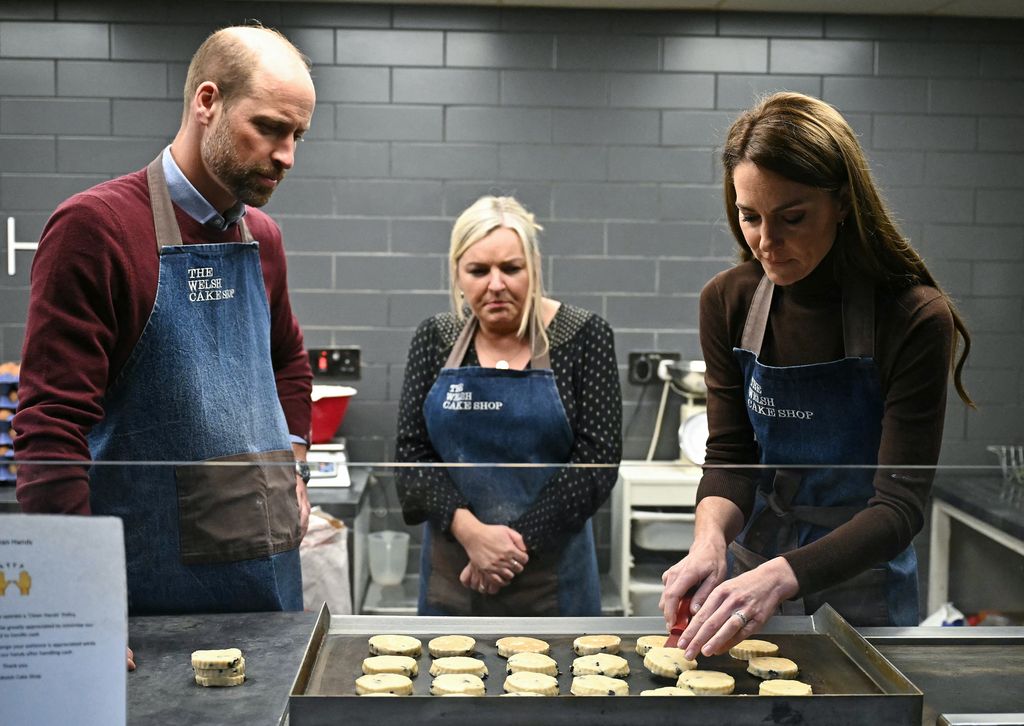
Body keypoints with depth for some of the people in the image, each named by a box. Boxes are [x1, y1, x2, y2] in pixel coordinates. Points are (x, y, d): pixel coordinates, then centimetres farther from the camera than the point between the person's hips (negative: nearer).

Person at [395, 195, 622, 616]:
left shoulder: (582, 336, -6)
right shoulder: (435, 339, 2)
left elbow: (597, 458, -10)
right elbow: (411, 452, -2)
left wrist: (518, 541, -15)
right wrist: (469, 530, -17)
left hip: (550, 572, -2)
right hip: (451, 567, 3)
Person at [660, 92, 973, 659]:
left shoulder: (915, 319, -22)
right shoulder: (728, 302, -9)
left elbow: (900, 505, -24)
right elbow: (728, 457, -7)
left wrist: (781, 575, -39)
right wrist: (711, 539, -28)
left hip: (864, 586, -3)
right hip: (754, 567, 4)